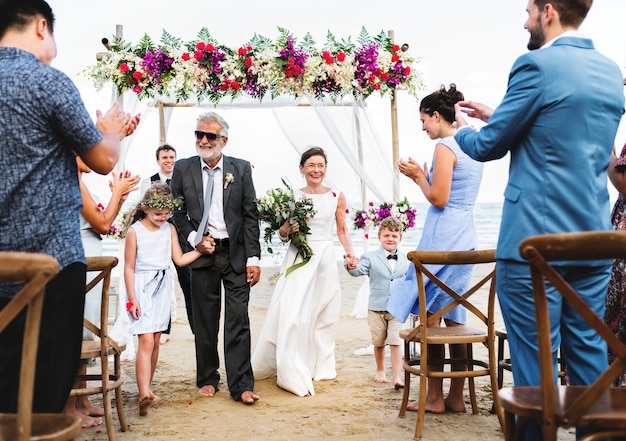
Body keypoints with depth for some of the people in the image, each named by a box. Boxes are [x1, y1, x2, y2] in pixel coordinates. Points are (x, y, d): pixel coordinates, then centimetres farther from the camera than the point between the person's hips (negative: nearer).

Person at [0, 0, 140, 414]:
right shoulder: (48, 80, -11)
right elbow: (104, 160, -6)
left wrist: (105, 132, 24)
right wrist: (112, 130, 15)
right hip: (52, 256, -7)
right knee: (46, 387, 2)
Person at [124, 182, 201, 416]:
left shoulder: (170, 229, 5)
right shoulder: (135, 231, -8)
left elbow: (180, 259, 6)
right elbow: (129, 267, -7)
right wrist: (132, 299, -11)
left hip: (162, 287, 5)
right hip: (141, 288, -5)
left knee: (155, 341, 10)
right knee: (146, 340, -15)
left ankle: (146, 388, 21)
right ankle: (144, 394, -21)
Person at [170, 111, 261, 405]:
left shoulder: (241, 169, 1)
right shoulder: (183, 168, 4)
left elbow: (250, 216, 0)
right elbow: (177, 212, 9)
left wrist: (253, 258, -6)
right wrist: (194, 238, -8)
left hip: (236, 254, -1)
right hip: (202, 253, 1)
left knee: (238, 320, -1)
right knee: (205, 321, 9)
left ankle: (240, 385, 5)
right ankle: (207, 379, 24)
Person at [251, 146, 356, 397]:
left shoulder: (337, 197, 4)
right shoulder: (293, 196, 1)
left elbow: (342, 230, 12)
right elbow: (282, 233, 6)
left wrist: (349, 251, -2)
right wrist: (287, 230, -15)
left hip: (325, 258, 2)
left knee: (324, 314, 8)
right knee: (293, 312, -10)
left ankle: (320, 365, 24)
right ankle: (293, 374, -4)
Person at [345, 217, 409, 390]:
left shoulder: (406, 261, 5)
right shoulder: (370, 257, -3)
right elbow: (359, 271, -18)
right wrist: (351, 266, -41)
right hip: (376, 308, 0)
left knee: (396, 342, -6)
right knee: (379, 343, 13)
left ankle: (397, 377, -4)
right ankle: (380, 371, 33)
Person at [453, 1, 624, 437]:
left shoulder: (536, 65, -10)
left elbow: (487, 147, -3)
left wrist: (462, 129, 18)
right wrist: (495, 117, 25)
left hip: (535, 239, -7)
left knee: (535, 363, 0)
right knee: (589, 354, 14)